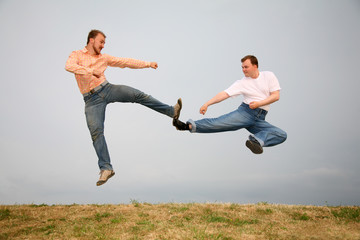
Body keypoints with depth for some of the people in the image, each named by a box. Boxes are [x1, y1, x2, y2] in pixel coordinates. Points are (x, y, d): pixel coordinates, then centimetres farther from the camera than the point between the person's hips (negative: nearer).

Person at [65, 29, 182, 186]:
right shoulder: (77, 55, 4)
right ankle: (106, 168, -7)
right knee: (96, 132, -11)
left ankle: (171, 111, -10)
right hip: (92, 99, -3)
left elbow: (126, 62, 17)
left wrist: (148, 64, 13)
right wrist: (91, 71, -27)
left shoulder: (104, 58, 16)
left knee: (137, 95, -14)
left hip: (107, 89, 3)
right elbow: (69, 66, -18)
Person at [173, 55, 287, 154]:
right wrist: (206, 104, -15)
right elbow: (224, 94, -3)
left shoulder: (269, 76, 5)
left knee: (282, 135, -23)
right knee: (219, 122, -24)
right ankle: (189, 126, -33)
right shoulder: (242, 83, 5)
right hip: (245, 112, -1)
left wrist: (259, 103, -12)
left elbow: (276, 96, 1)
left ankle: (256, 140, -44)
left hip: (259, 119, 1)